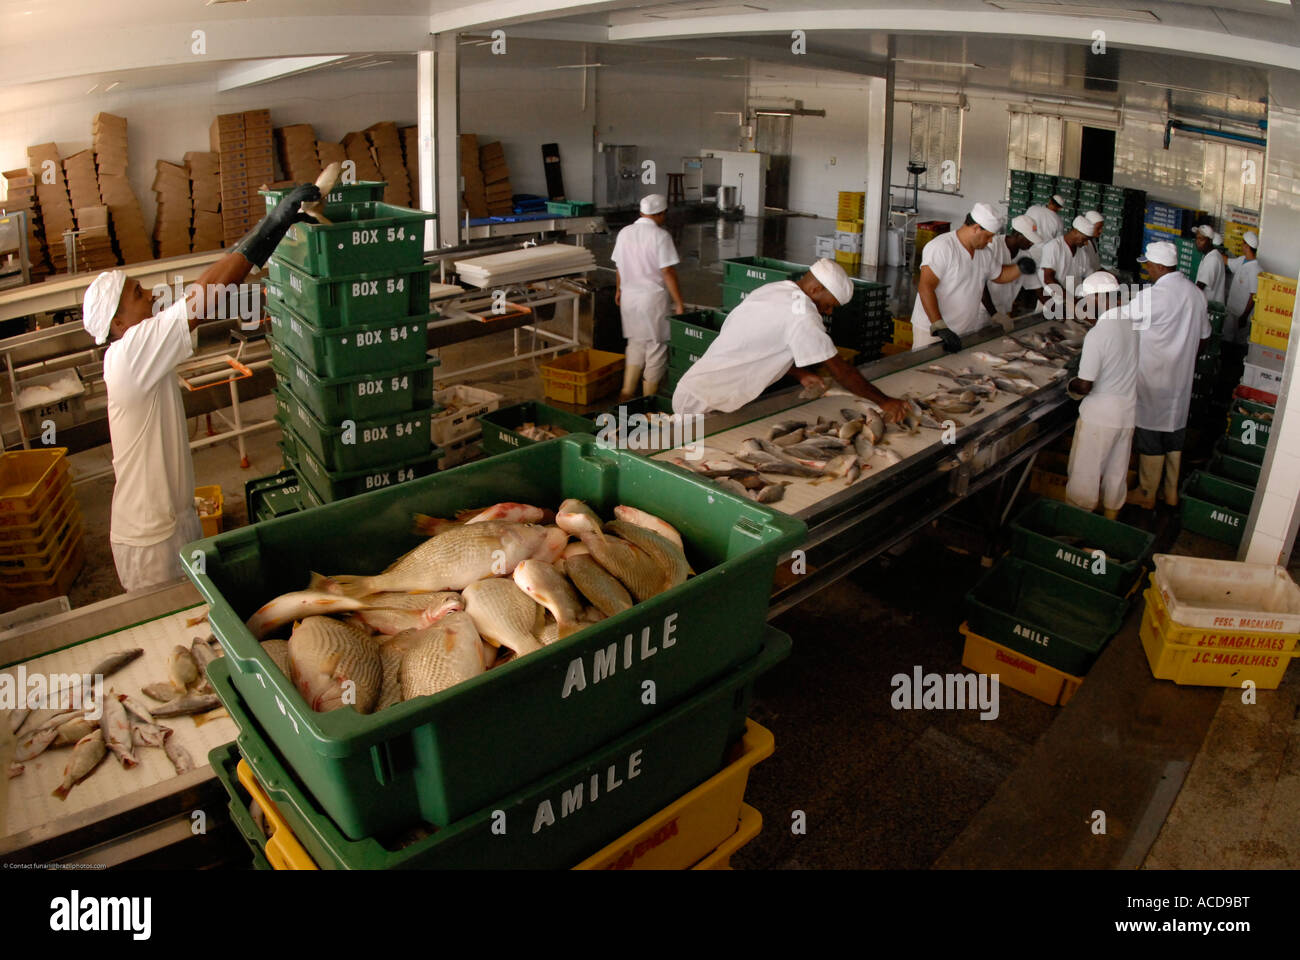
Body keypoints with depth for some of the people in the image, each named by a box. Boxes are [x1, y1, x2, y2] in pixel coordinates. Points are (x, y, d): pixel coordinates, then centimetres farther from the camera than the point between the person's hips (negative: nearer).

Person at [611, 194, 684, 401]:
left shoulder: (624, 233, 5)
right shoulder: (660, 236, -14)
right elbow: (668, 272, -17)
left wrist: (619, 290, 29)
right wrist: (679, 303, -13)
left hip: (629, 296, 6)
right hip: (652, 298, -6)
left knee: (636, 343, 19)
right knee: (656, 345, 6)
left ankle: (627, 392, 10)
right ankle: (649, 399, 10)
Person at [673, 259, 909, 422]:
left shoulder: (773, 289, 8)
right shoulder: (801, 314, -19)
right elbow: (840, 369, -15)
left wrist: (801, 374, 11)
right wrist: (884, 401, -7)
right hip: (705, 405, -10)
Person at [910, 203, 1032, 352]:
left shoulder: (986, 253, 11)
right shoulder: (941, 247, -16)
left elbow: (999, 275, 29)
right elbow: (925, 288, -24)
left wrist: (1020, 268, 5)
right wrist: (939, 327, -32)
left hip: (967, 332, 7)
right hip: (931, 333, -7)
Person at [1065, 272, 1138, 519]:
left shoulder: (1097, 335, -23)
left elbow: (1084, 386, -22)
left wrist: (1069, 386, 1)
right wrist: (1093, 321, 15)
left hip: (1100, 414, -7)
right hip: (1129, 410, 7)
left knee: (1085, 472, 8)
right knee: (1117, 470, 21)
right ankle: (1111, 515, 35)